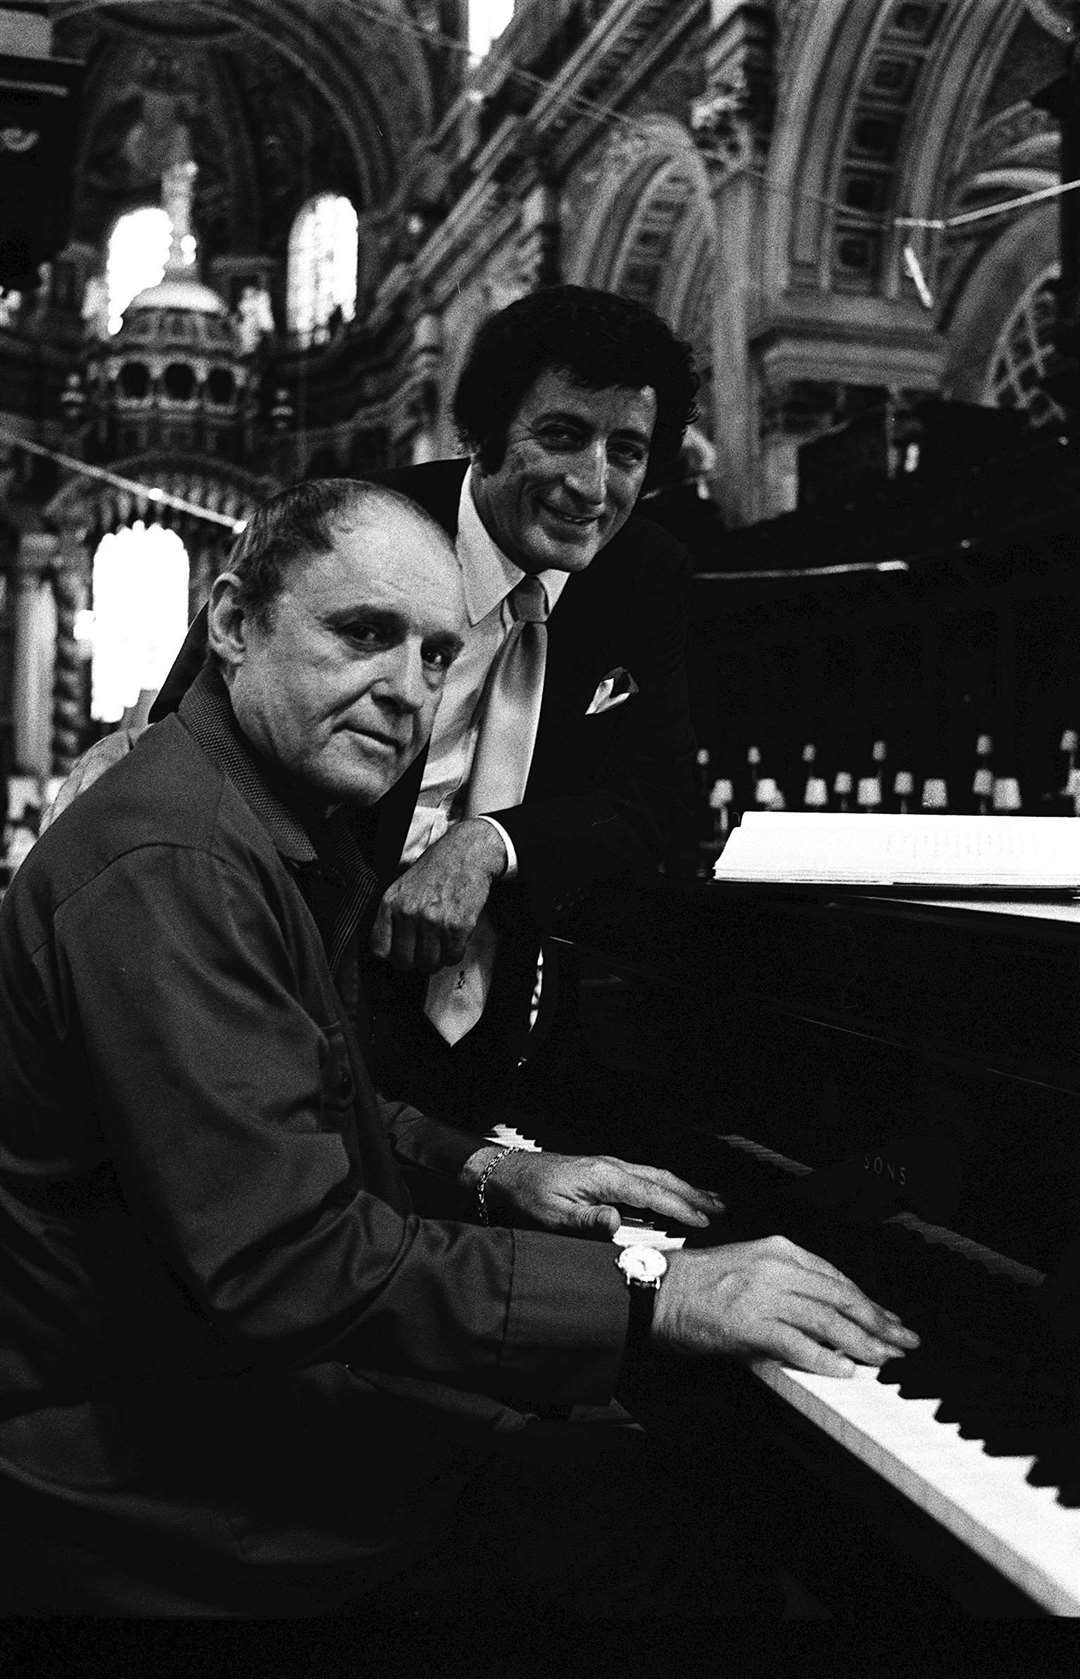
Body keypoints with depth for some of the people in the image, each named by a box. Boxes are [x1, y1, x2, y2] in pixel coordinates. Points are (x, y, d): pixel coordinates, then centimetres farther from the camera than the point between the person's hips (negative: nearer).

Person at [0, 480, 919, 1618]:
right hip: (157, 1471, -9)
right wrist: (648, 1293, -27)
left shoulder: (276, 823, 9)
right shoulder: (167, 866, -25)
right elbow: (283, 1260, -31)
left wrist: (483, 1171, 5)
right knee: (658, 1513, -9)